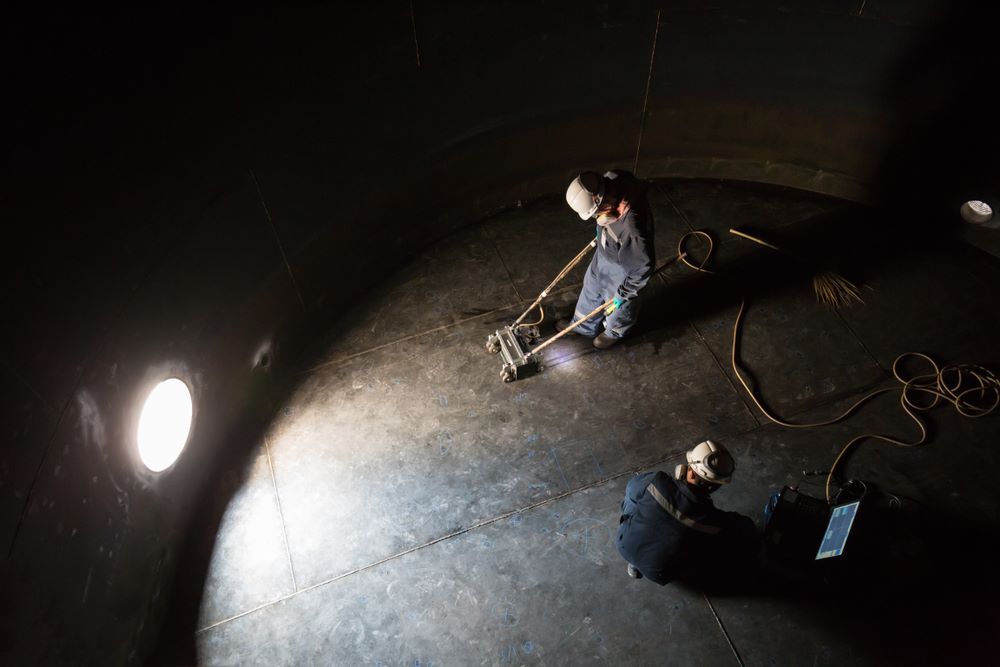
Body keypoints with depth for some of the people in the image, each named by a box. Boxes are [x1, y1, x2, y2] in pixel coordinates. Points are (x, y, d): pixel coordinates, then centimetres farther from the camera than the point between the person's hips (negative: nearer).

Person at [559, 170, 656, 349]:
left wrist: (624, 293, -16)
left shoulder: (632, 229, -47)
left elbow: (643, 266, -30)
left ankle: (614, 333, 57)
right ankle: (584, 326, 57)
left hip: (623, 266, -7)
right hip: (604, 253, 7)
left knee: (618, 304, 24)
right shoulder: (610, 181, -26)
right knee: (591, 289, 29)